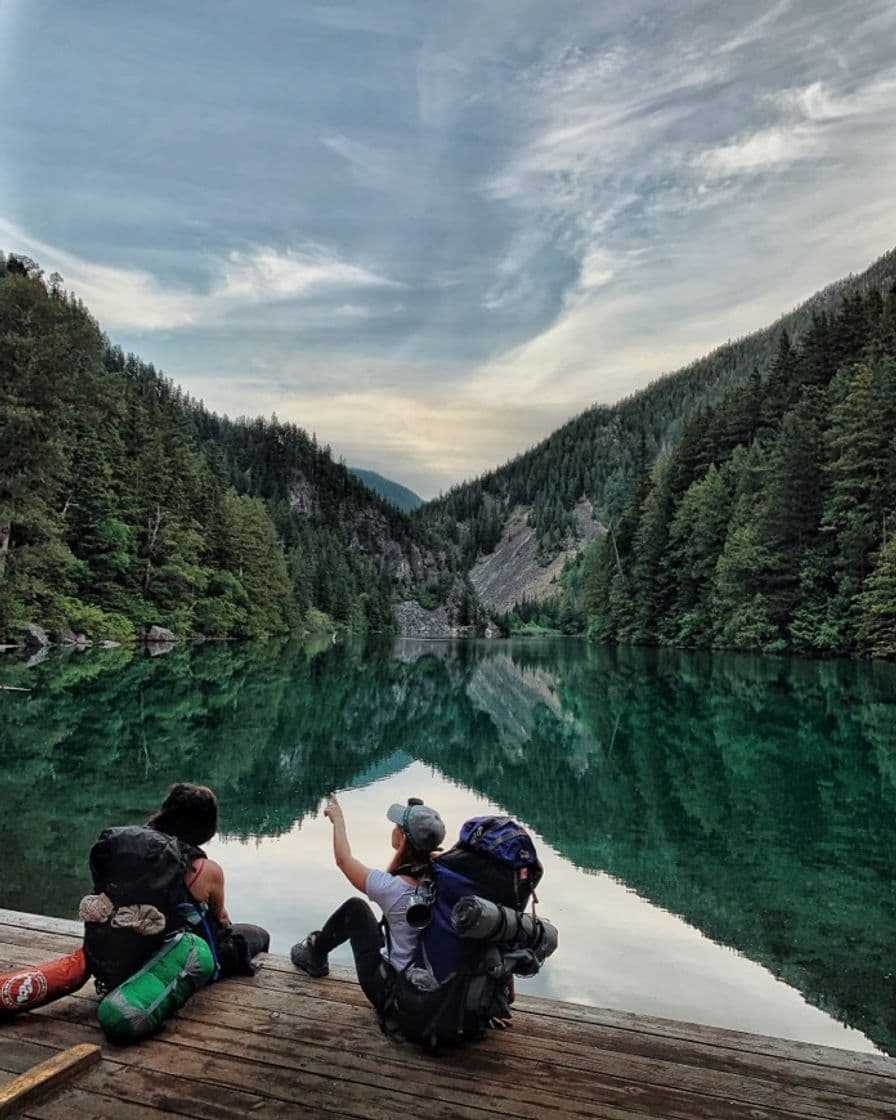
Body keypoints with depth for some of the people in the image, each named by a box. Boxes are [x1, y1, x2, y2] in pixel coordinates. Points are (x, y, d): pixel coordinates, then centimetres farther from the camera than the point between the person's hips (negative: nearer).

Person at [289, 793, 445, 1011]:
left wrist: (337, 818, 7)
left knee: (354, 908, 16)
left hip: (391, 991, -4)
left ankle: (314, 954, 39)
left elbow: (343, 859, -4)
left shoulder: (392, 888, -23)